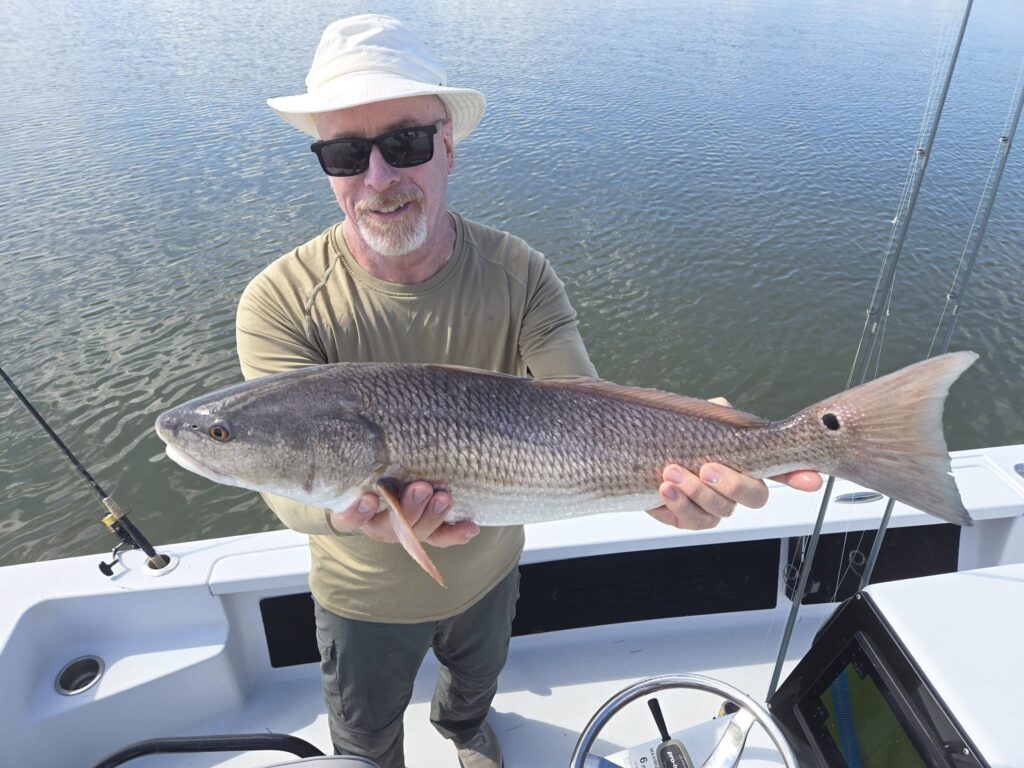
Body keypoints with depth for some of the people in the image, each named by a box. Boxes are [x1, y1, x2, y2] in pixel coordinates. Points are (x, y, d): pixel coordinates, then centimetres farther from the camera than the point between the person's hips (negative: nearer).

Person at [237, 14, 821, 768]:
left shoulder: (519, 274, -21)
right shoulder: (280, 303, -27)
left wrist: (659, 462, -50)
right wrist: (348, 509, -57)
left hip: (489, 565, 3)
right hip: (364, 597, -2)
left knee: (479, 675, 37)